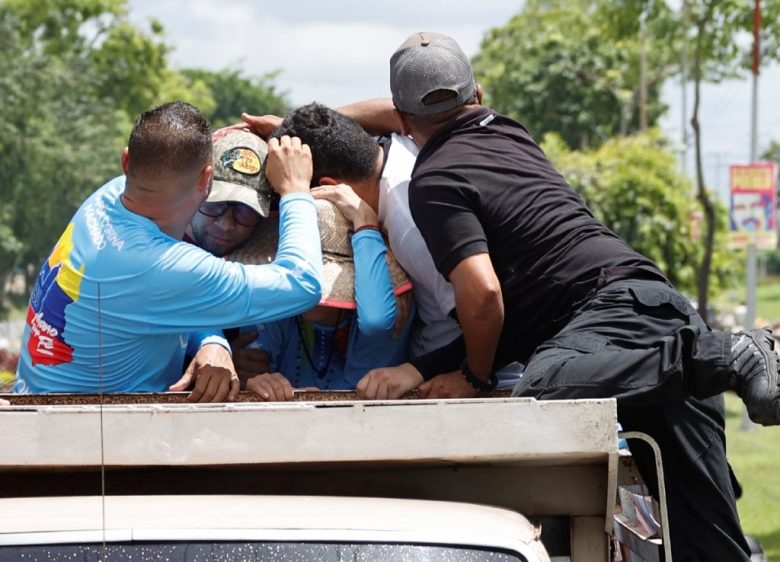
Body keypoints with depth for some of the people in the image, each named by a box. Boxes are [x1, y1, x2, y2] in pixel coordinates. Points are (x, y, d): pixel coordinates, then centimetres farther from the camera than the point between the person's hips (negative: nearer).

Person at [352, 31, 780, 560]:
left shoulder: (435, 183, -3)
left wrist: (474, 377, 1)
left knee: (541, 393, -38)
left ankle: (727, 356, -30)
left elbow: (483, 292, -15)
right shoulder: (508, 133, 24)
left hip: (614, 308, -8)